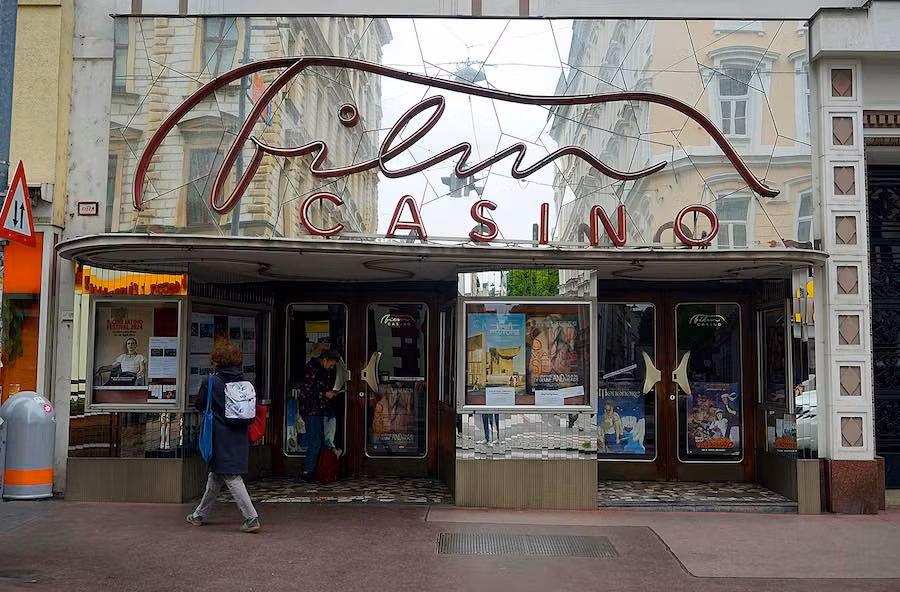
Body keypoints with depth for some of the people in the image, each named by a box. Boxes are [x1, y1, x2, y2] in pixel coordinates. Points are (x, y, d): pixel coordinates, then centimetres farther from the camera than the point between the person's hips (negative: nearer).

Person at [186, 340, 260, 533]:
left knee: (231, 477, -4)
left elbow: (199, 405, 0)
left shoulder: (211, 382, -11)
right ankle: (200, 515, 32)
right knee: (215, 475, 18)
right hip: (240, 437, 6)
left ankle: (251, 518, -10)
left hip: (221, 437, -6)